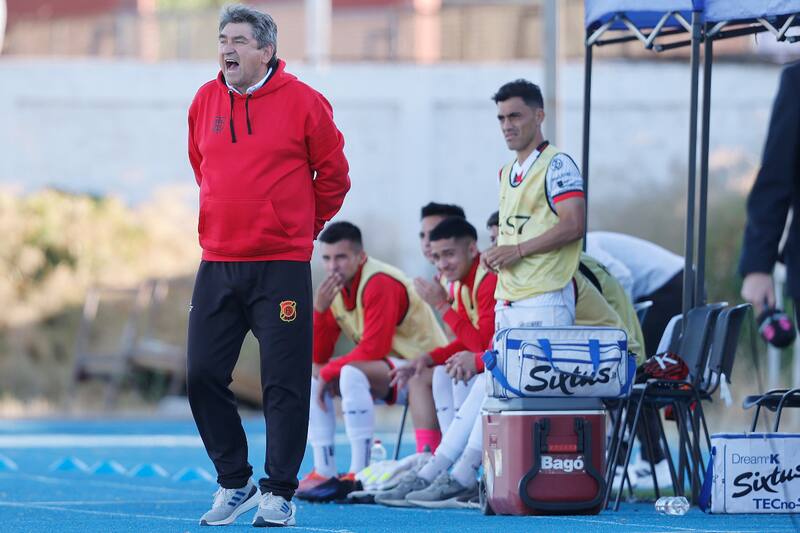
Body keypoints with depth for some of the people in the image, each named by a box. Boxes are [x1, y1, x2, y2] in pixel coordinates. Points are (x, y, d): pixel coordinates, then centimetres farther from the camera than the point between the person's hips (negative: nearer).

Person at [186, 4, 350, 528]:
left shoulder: (302, 102, -5)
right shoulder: (205, 102, 7)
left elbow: (333, 174, 4)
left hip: (282, 264, -4)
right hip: (217, 265, 5)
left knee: (284, 382, -3)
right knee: (203, 374, 2)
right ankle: (234, 484, 15)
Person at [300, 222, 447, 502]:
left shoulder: (380, 284, -20)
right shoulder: (333, 288, 5)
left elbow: (374, 350, -27)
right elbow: (317, 357, 2)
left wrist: (329, 372, -17)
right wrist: (319, 309, -12)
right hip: (386, 368, 9)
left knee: (352, 374, -34)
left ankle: (359, 475, -33)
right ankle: (324, 471, -4)